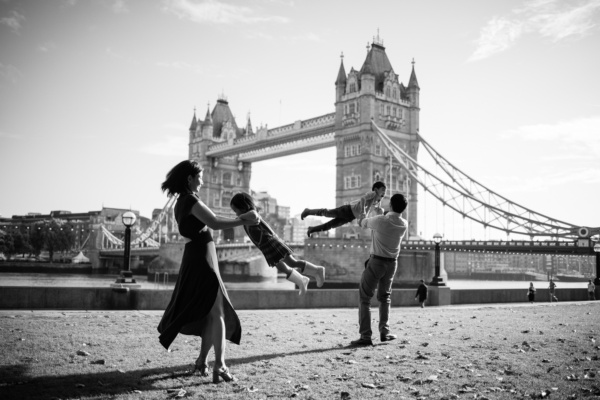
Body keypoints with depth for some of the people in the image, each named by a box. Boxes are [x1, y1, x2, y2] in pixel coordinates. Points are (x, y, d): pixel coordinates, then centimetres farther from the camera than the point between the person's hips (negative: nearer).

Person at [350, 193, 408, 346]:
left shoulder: (380, 220, -18)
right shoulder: (404, 224, -4)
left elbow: (362, 223, -1)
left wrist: (361, 216, 22)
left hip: (376, 261, -5)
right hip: (392, 263, 5)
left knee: (365, 298, 0)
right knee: (384, 297, 22)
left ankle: (365, 336, -6)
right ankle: (384, 331, 18)